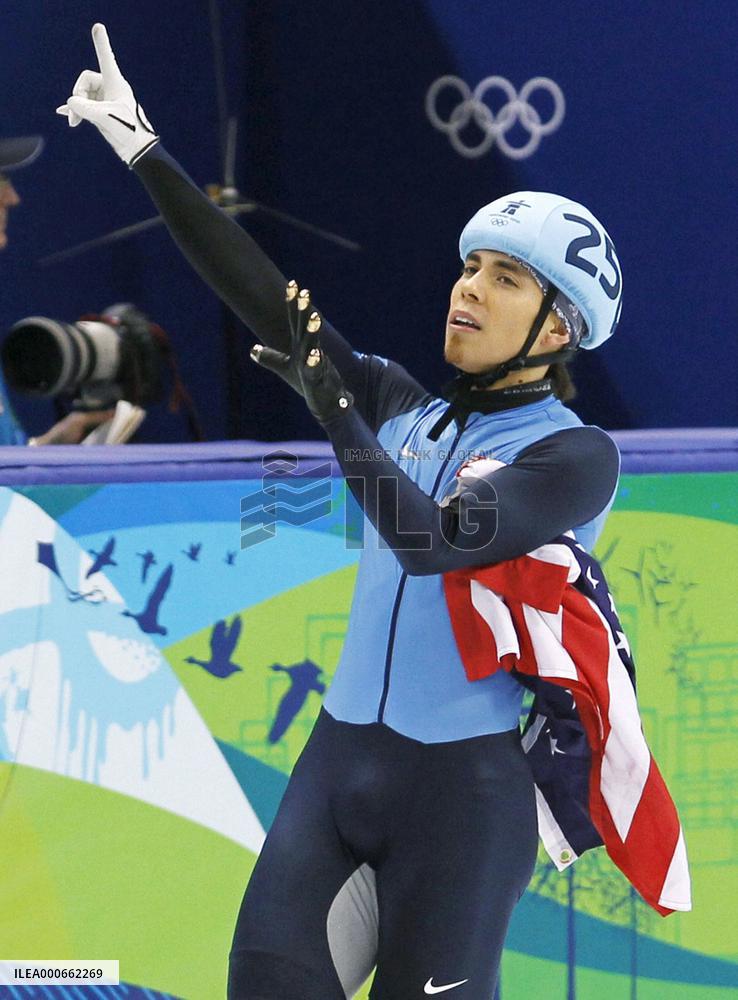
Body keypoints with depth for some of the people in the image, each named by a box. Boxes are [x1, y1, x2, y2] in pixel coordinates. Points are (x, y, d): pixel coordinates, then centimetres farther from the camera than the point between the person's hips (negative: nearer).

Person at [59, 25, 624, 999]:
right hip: (340, 754, 5)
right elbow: (270, 299, 8)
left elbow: (433, 540, -22)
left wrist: (333, 403, -18)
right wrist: (146, 152, 6)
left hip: (467, 781, -5)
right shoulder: (403, 409, 9)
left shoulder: (577, 453, -8)